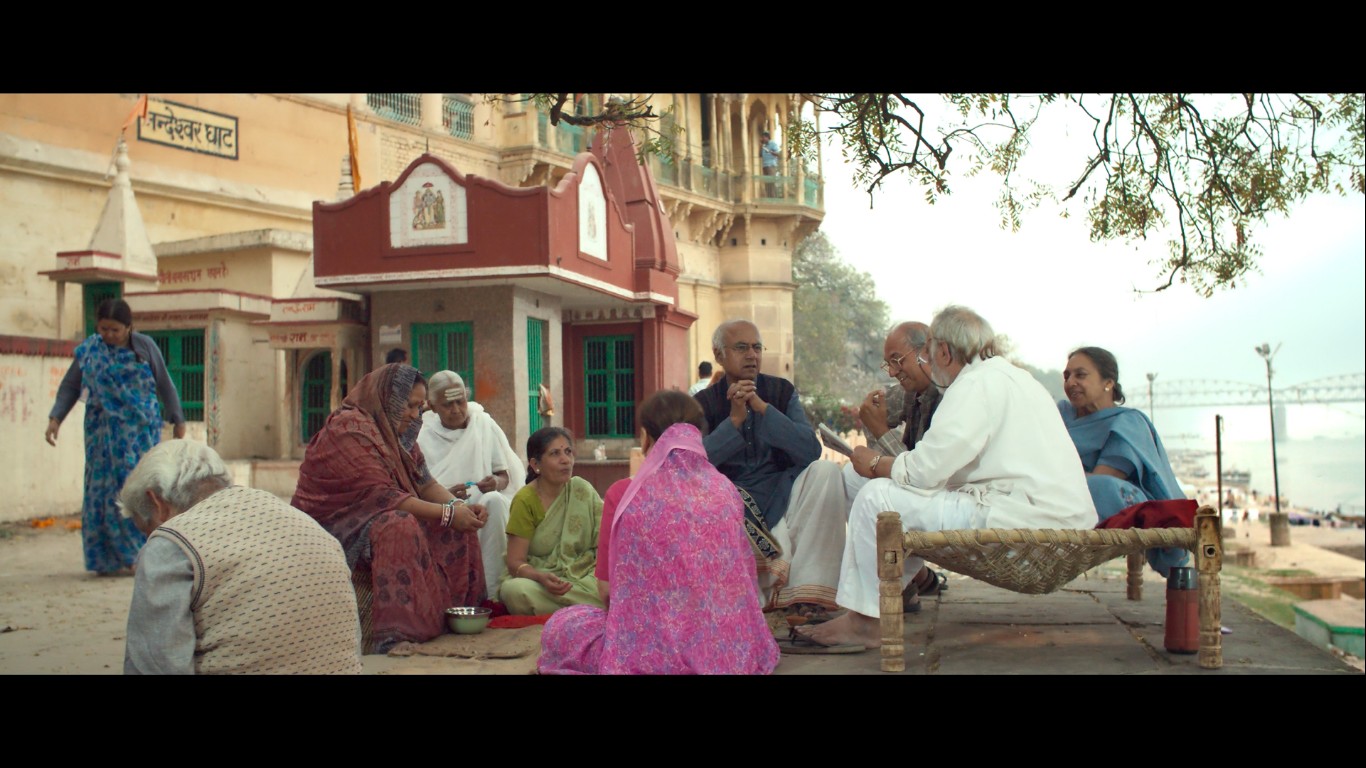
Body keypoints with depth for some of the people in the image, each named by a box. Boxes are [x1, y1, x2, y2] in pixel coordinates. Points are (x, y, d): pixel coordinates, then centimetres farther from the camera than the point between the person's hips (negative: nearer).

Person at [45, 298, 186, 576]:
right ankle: (109, 559, 7)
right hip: (104, 431, 2)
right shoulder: (89, 351, 2)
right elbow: (70, 386, 7)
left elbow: (165, 385, 4)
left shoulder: (144, 346, -2)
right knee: (105, 489, 0)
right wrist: (55, 418, -6)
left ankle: (140, 554, 3)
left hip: (140, 430, -2)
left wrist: (178, 422, 6)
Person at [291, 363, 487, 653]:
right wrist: (447, 513, -27)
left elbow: (425, 484, 5)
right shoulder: (348, 429, -20)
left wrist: (461, 507, -14)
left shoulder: (398, 433, 9)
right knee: (399, 526, -36)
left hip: (374, 518, 9)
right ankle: (396, 637, -37)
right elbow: (382, 496, -27)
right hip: (332, 526, -9)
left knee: (457, 529, -5)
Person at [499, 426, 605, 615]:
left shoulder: (582, 490, 1)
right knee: (516, 591, -36)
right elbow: (516, 562, -11)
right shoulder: (525, 500, -8)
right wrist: (542, 578, -31)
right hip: (535, 577, -1)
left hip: (581, 576, 1)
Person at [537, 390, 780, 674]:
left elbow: (606, 589, -1)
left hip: (654, 653, -5)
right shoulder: (726, 491, 1)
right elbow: (743, 581, 12)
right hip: (732, 649, 5)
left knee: (558, 627, 20)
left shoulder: (624, 494, -8)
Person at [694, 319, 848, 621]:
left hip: (783, 494, 2)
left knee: (826, 471, -26)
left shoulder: (781, 391, 4)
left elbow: (811, 450, -11)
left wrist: (762, 408, -18)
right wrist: (735, 419, -19)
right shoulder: (704, 403, 2)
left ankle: (807, 592, -23)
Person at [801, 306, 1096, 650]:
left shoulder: (978, 383, -11)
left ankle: (865, 620, 1)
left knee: (877, 496, -10)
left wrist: (876, 464, 1)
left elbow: (925, 471, -18)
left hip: (1022, 519, -11)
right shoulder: (1009, 375, 21)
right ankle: (861, 612, 17)